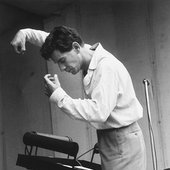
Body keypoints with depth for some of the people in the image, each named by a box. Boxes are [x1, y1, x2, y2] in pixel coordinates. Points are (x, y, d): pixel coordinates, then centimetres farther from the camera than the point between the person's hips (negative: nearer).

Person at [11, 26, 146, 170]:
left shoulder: (107, 67, -21)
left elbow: (98, 113, -30)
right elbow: (50, 39, 22)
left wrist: (58, 95, -23)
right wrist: (24, 33, 6)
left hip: (122, 140, -9)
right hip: (108, 138, 9)